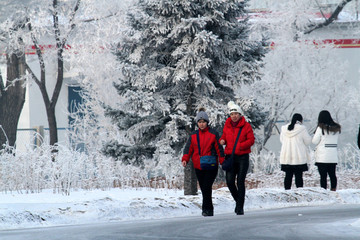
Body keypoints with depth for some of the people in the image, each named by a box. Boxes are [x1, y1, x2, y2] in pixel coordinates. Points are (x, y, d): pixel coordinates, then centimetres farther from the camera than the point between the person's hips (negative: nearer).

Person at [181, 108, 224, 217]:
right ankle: (209, 210, 16)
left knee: (207, 187, -14)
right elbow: (188, 148, 5)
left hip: (211, 166, -4)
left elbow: (219, 148, 1)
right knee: (203, 188, 7)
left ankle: (206, 209, -11)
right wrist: (185, 159, -12)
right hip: (198, 167, 4)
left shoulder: (213, 134, 0)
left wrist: (223, 162, -3)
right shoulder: (193, 135, 10)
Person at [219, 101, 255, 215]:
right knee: (229, 181, -6)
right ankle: (238, 200, 19)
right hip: (230, 157, 3)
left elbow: (251, 140, -4)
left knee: (240, 182, -4)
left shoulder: (246, 125, -2)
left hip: (243, 157, -3)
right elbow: (224, 136, 21)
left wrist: (240, 146, -18)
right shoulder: (227, 126, 8)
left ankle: (240, 207, 2)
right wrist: (222, 141, -3)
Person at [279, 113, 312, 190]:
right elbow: (307, 141, -2)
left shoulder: (284, 128, 4)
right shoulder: (302, 129, -9)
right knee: (298, 176, -1)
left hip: (286, 157, 4)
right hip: (299, 158, -4)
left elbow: (281, 140, 16)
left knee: (288, 175, 9)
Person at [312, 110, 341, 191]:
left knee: (323, 176, -3)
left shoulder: (321, 128, -10)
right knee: (332, 175, 11)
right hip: (333, 157, 5)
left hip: (322, 157, -5)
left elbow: (315, 141, -5)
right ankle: (333, 190, 11)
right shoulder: (336, 128, 6)